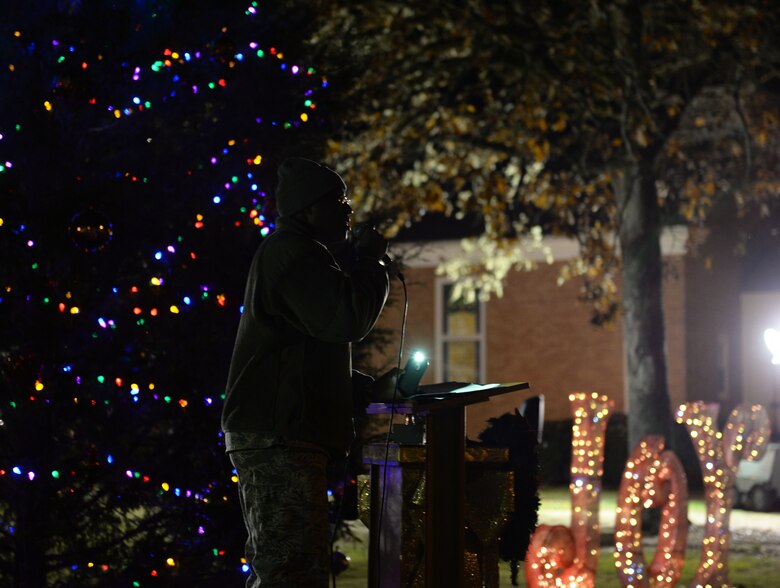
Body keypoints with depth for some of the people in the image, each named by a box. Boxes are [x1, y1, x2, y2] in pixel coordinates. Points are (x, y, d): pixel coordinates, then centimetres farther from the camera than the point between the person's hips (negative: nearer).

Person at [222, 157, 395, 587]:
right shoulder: (293, 251, -9)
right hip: (279, 438, -11)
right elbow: (347, 318, -21)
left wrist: (371, 387, 18)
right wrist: (369, 259, -5)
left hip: (270, 436, 11)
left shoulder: (287, 251, 26)